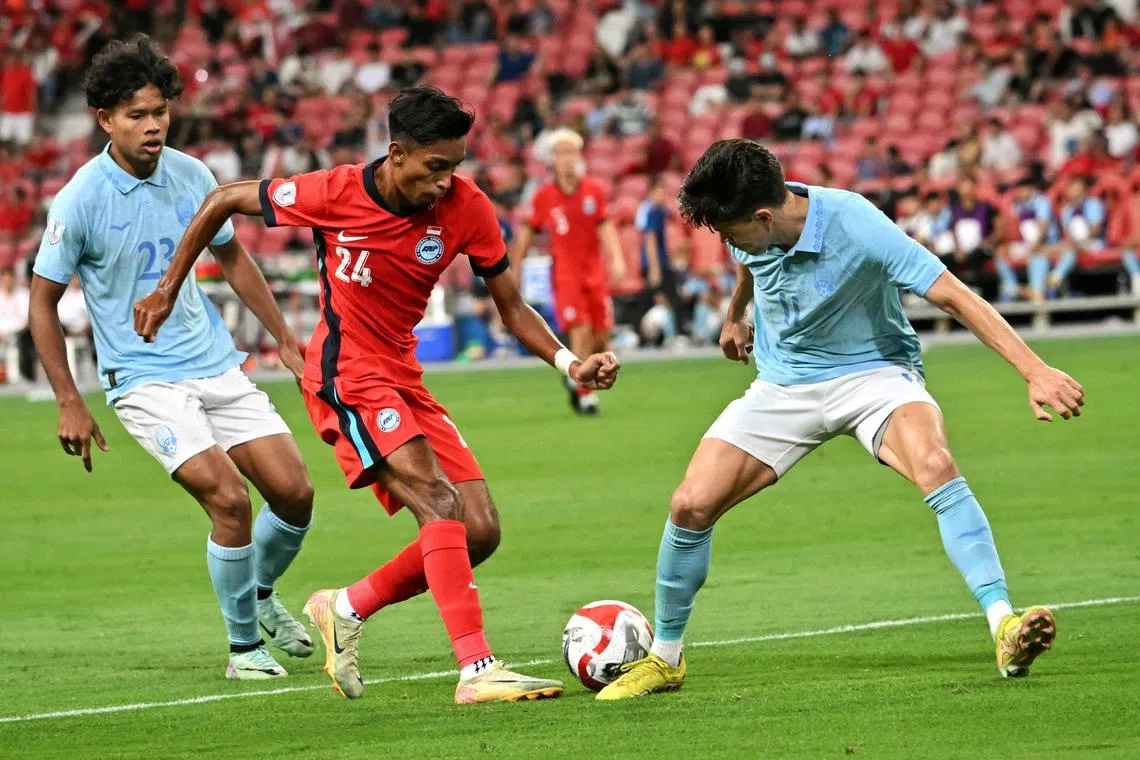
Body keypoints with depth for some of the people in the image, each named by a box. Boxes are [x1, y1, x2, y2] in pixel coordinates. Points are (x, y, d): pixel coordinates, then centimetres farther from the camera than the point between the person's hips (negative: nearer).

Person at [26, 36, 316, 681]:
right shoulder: (80, 202, -13)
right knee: (229, 499, -19)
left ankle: (261, 594, 30)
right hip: (144, 380, -5)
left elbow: (232, 258, 17)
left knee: (294, 493, -1)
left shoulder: (191, 176, 1)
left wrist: (288, 342, 17)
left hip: (217, 365, 5)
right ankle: (245, 644, 0)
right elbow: (43, 301, -4)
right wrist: (70, 403, -8)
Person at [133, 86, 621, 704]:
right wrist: (167, 292, 3)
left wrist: (568, 363, -16)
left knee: (479, 531, -2)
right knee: (441, 505, -24)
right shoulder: (337, 194, -17)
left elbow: (511, 307, 2)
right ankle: (476, 670, -30)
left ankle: (345, 609, 16)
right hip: (347, 379, -6)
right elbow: (223, 202, -2)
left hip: (404, 379, 6)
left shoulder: (466, 207, -7)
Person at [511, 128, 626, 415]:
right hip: (565, 274, -3)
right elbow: (527, 233, 9)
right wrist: (514, 269, 11)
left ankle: (576, 378, 28)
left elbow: (605, 226, -2)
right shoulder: (543, 197, 0)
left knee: (601, 338, 2)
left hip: (595, 271, 3)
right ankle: (585, 395, -6)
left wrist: (616, 258, -17)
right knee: (580, 331, -17)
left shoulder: (594, 190, 3)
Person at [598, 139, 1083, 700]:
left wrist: (1034, 370, -37)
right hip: (784, 384, 5)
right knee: (691, 505, -9)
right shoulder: (751, 231, -11)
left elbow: (953, 296, -29)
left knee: (935, 466, -35)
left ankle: (1005, 630, -40)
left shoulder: (856, 227, -29)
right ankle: (664, 659, 13)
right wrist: (734, 317, 38)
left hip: (874, 371, -5)